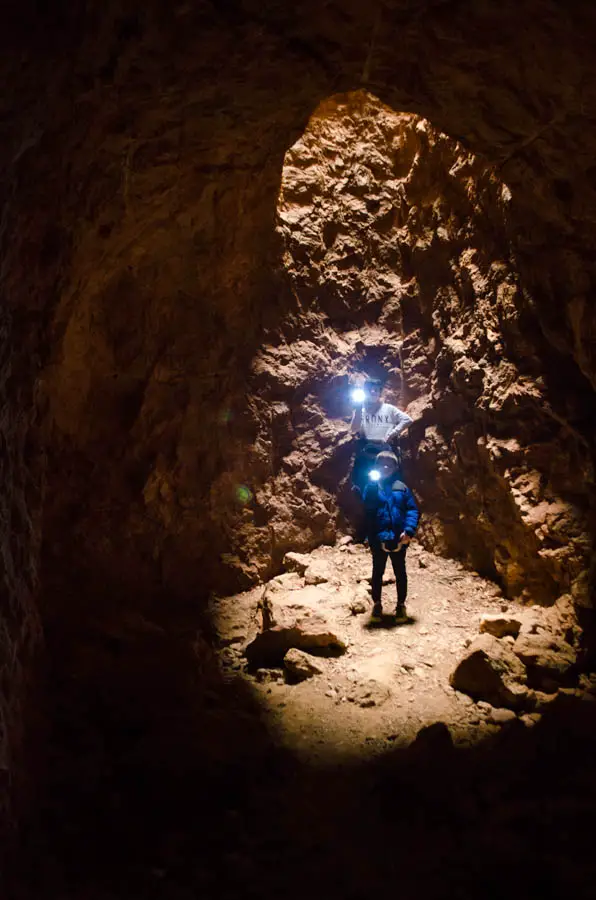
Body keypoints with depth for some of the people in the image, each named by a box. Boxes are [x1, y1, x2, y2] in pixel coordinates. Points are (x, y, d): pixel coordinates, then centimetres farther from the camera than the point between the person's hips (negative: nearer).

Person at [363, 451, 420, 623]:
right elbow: (366, 515, -5)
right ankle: (377, 604, 29)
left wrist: (409, 530, -18)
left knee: (400, 573, 13)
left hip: (398, 539, 1)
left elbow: (412, 510, -4)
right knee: (377, 572, 13)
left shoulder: (402, 488, 0)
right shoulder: (371, 488, -2)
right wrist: (370, 539, -12)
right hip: (378, 540, -1)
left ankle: (401, 605, 27)